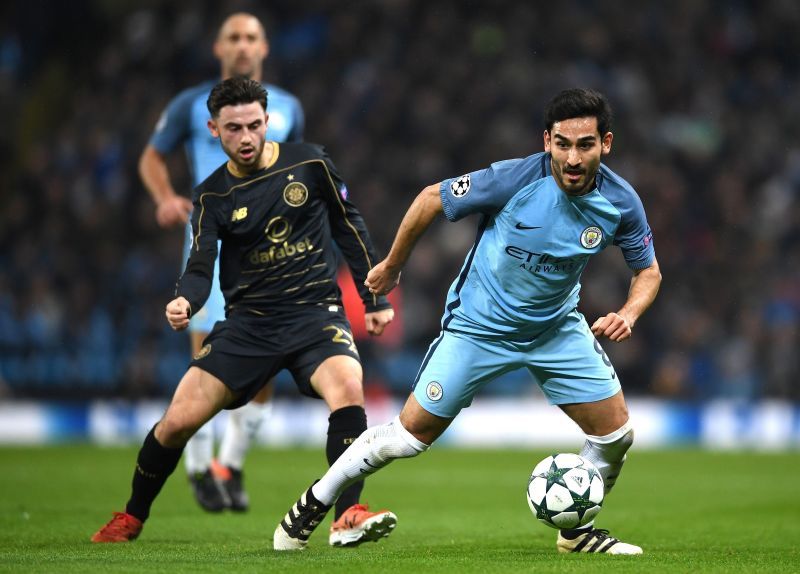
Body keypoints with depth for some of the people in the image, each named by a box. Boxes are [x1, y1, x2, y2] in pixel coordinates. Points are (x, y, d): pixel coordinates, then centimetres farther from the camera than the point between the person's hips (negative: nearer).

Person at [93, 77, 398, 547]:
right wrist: (184, 301, -29)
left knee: (348, 388, -33)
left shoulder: (309, 163, -1)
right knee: (178, 421, -8)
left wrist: (376, 299, 9)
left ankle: (348, 518, -27)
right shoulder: (212, 196, 2)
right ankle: (131, 518, 17)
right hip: (248, 322, 1)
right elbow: (202, 267, -6)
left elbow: (350, 227, 10)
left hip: (315, 310, -1)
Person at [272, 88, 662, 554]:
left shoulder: (622, 202, -16)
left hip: (557, 327, 4)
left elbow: (648, 271, 0)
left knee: (616, 432, -3)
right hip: (479, 325, -3)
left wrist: (628, 315, -21)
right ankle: (314, 504, 18)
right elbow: (432, 199, -12)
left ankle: (577, 529, 23)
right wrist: (392, 265, -1)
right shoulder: (515, 179, -27)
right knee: (411, 434, -3)